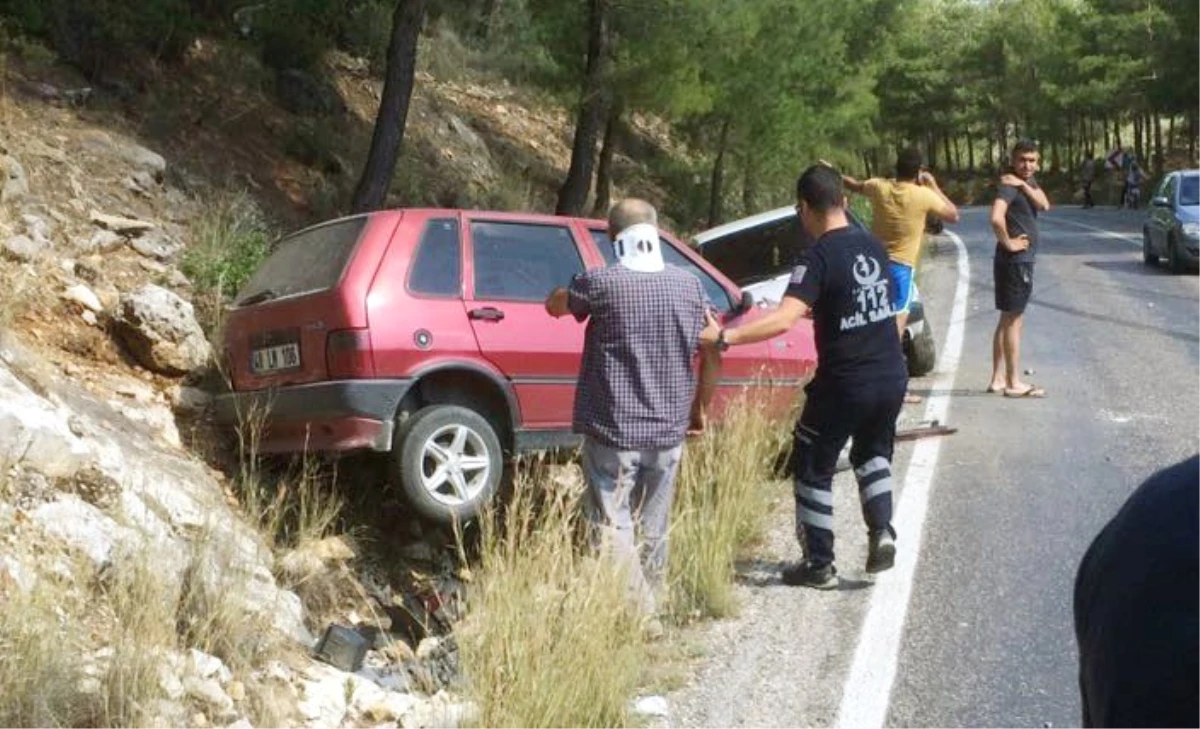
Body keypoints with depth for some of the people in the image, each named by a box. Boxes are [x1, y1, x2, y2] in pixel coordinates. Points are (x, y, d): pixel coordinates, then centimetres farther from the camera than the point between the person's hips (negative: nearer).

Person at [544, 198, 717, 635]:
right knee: (652, 530, 17)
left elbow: (554, 306, 7)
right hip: (668, 433, 5)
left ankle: (640, 613, -8)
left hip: (613, 431, -5)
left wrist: (574, 291, 27)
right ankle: (649, 610, 27)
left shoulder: (601, 283, -11)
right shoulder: (689, 286, 0)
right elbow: (711, 353, 6)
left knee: (613, 527, 0)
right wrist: (698, 408, 18)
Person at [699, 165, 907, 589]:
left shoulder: (819, 258, -17)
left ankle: (820, 565, 14)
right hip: (892, 378, 6)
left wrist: (723, 337, -31)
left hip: (845, 384, -6)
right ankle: (881, 533, 11)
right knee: (873, 454, 29)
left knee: (813, 468, 11)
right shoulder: (873, 247, 5)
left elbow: (783, 319, -30)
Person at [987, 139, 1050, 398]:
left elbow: (1044, 204, -4)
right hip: (1015, 261, -10)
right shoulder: (1009, 186, -17)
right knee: (1013, 321, -5)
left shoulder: (1028, 182, 12)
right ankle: (1014, 383, 0)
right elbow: (996, 218, -33)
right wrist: (1008, 243, -21)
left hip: (1022, 260, 10)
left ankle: (998, 379, 19)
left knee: (1007, 320, 13)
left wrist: (1024, 185, -16)